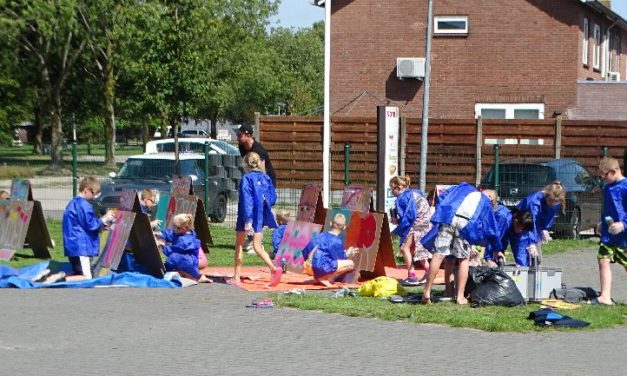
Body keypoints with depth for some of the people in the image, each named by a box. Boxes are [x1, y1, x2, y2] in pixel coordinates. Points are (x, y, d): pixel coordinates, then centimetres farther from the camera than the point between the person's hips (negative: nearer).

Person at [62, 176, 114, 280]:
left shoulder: (73, 203, 19)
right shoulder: (84, 205, -14)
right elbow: (91, 225, -14)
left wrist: (101, 223, 18)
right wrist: (104, 219, 1)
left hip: (73, 247, 10)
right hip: (81, 247, -10)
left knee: (78, 275, 16)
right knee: (87, 278, -12)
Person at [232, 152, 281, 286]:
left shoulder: (247, 178, -13)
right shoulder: (265, 178, 4)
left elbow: (246, 200, -19)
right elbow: (273, 198, 6)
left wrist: (247, 220, -23)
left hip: (247, 215, -5)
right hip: (261, 215, 5)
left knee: (239, 245, 10)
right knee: (257, 246, 8)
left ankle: (236, 277, 13)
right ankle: (274, 268, -15)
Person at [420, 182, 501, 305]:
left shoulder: (460, 188, 35)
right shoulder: (485, 202, 30)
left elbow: (442, 198, 20)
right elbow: (491, 229, 30)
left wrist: (440, 214, 22)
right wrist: (497, 249, 40)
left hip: (448, 218, 1)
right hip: (466, 223, -1)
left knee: (439, 255, -2)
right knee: (463, 259, 12)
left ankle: (427, 292, -4)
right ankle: (460, 297, 11)